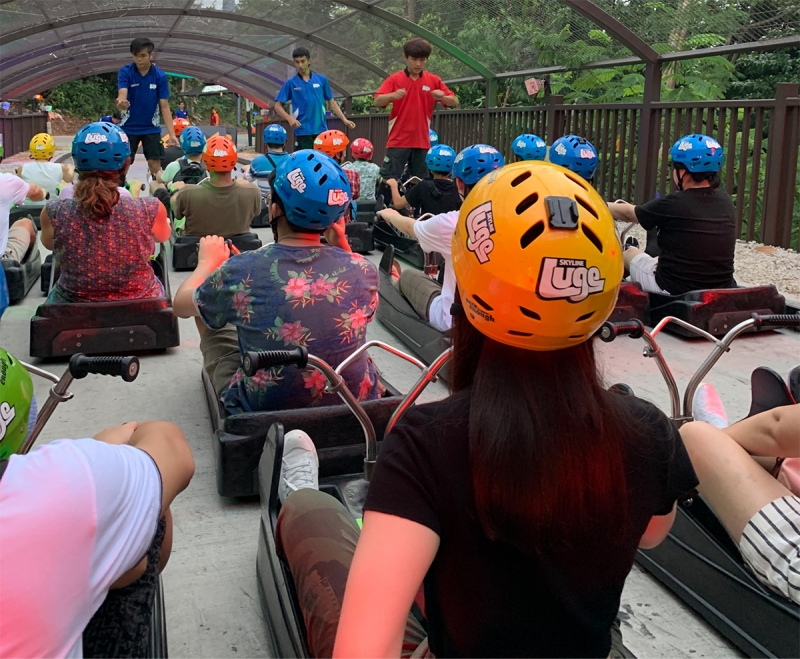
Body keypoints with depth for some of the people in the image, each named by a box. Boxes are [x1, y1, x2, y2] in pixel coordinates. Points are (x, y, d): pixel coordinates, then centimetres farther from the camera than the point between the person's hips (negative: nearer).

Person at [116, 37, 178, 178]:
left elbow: (164, 107, -6)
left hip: (151, 128, 0)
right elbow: (122, 94, -25)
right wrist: (121, 102, -51)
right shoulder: (125, 72, -10)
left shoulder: (160, 76, -8)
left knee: (154, 162, 0)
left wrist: (171, 134, -12)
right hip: (128, 127, 0)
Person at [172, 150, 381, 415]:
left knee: (207, 315, 21)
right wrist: (341, 245, 5)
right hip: (356, 404, 2)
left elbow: (181, 304, 2)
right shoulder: (363, 270, -17)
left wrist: (207, 262, 19)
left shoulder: (240, 271, -21)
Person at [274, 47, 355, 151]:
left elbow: (331, 102, 13)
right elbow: (278, 106, 2)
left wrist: (344, 119, 3)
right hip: (303, 131, -2)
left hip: (321, 130, 2)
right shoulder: (290, 83, 2)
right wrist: (289, 119, -16)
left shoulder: (322, 79, 7)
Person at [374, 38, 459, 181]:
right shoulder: (394, 79, 0)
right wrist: (392, 95, -32)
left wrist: (443, 97, -19)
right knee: (388, 179, -4)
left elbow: (455, 103, 3)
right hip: (398, 141, -2)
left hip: (422, 141, 2)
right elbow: (377, 101, -11)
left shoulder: (434, 81, 6)